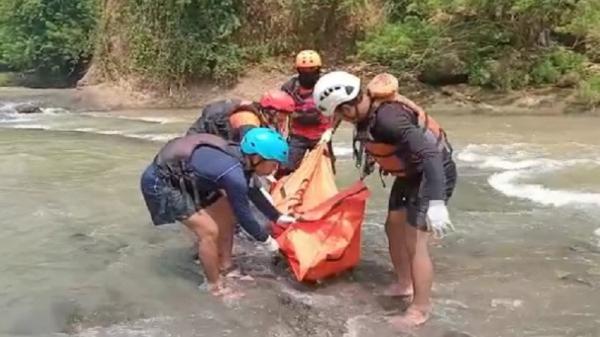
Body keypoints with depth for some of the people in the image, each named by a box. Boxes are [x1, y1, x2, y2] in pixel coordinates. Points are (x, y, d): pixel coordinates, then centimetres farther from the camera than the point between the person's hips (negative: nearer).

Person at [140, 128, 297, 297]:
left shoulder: (241, 157, -3)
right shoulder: (234, 174, -31)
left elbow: (252, 192, 16)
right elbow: (244, 215, -18)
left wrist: (277, 217, 18)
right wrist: (267, 241, -3)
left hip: (184, 177, 10)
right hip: (160, 181, -10)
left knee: (227, 213, 12)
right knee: (209, 230, -13)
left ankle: (225, 267, 28)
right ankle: (215, 286, 6)